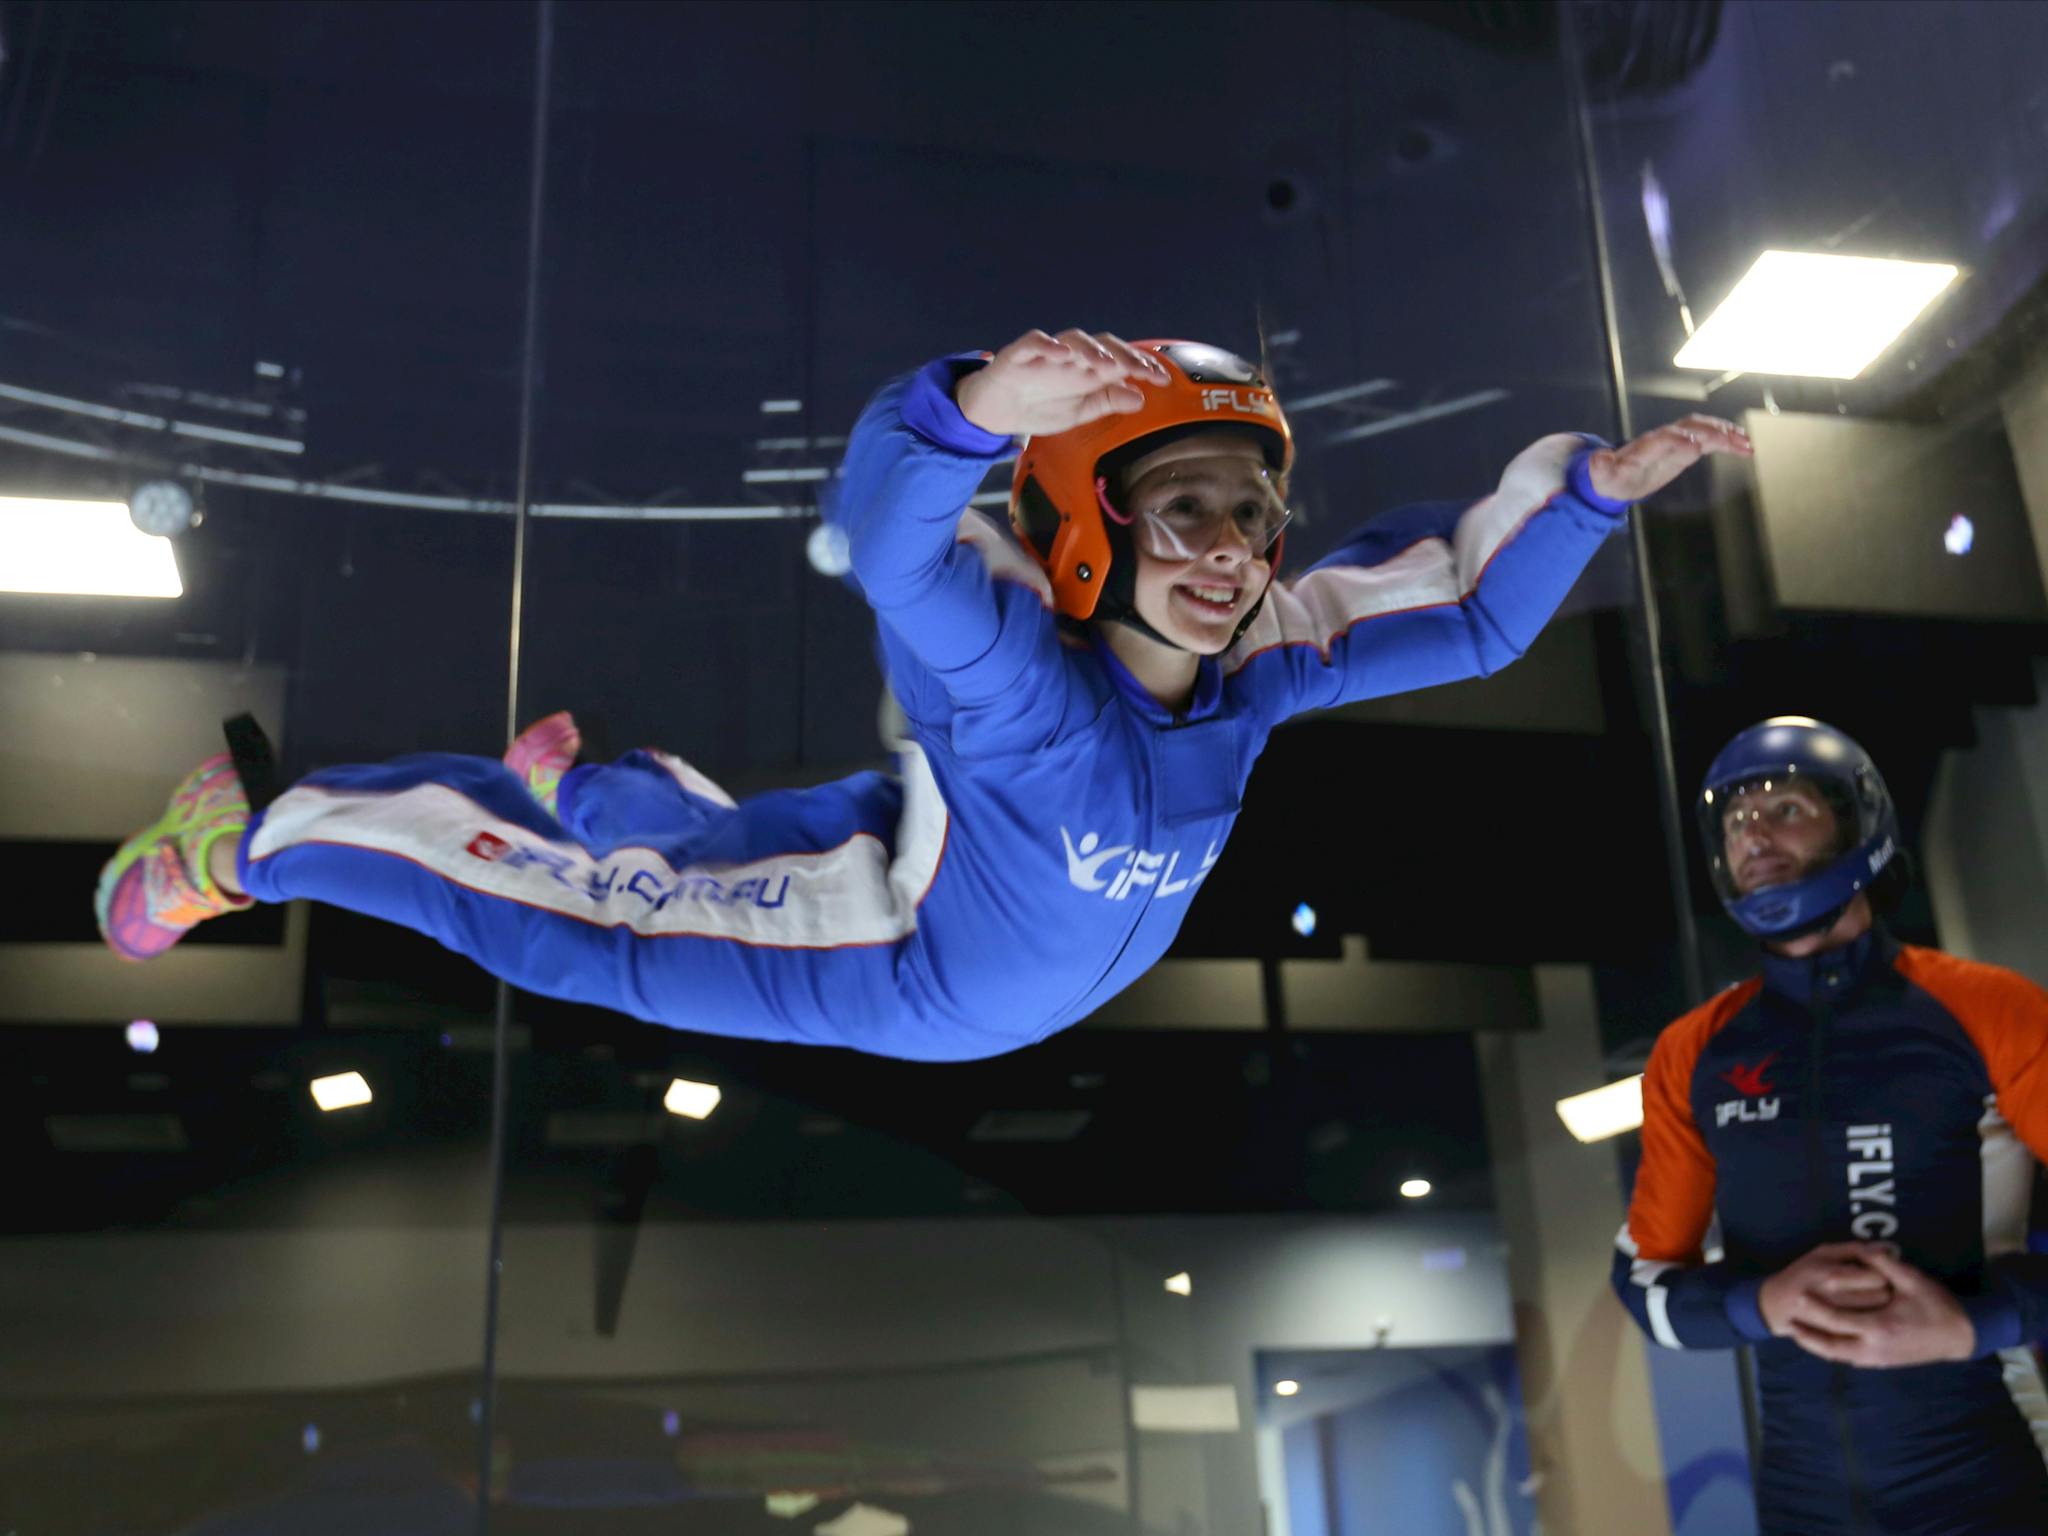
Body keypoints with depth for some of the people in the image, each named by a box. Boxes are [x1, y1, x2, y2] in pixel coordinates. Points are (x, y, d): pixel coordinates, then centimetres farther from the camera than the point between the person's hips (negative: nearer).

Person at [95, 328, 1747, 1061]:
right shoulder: (1019, 675, -41)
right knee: (587, 920, 0)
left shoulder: (1255, 661, -19)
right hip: (889, 955, -7)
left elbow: (1466, 607, -8)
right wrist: (977, 411, -78)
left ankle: (582, 778, 63)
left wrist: (1588, 489, -17)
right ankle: (243, 841, 20)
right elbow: (892, 537, -59)